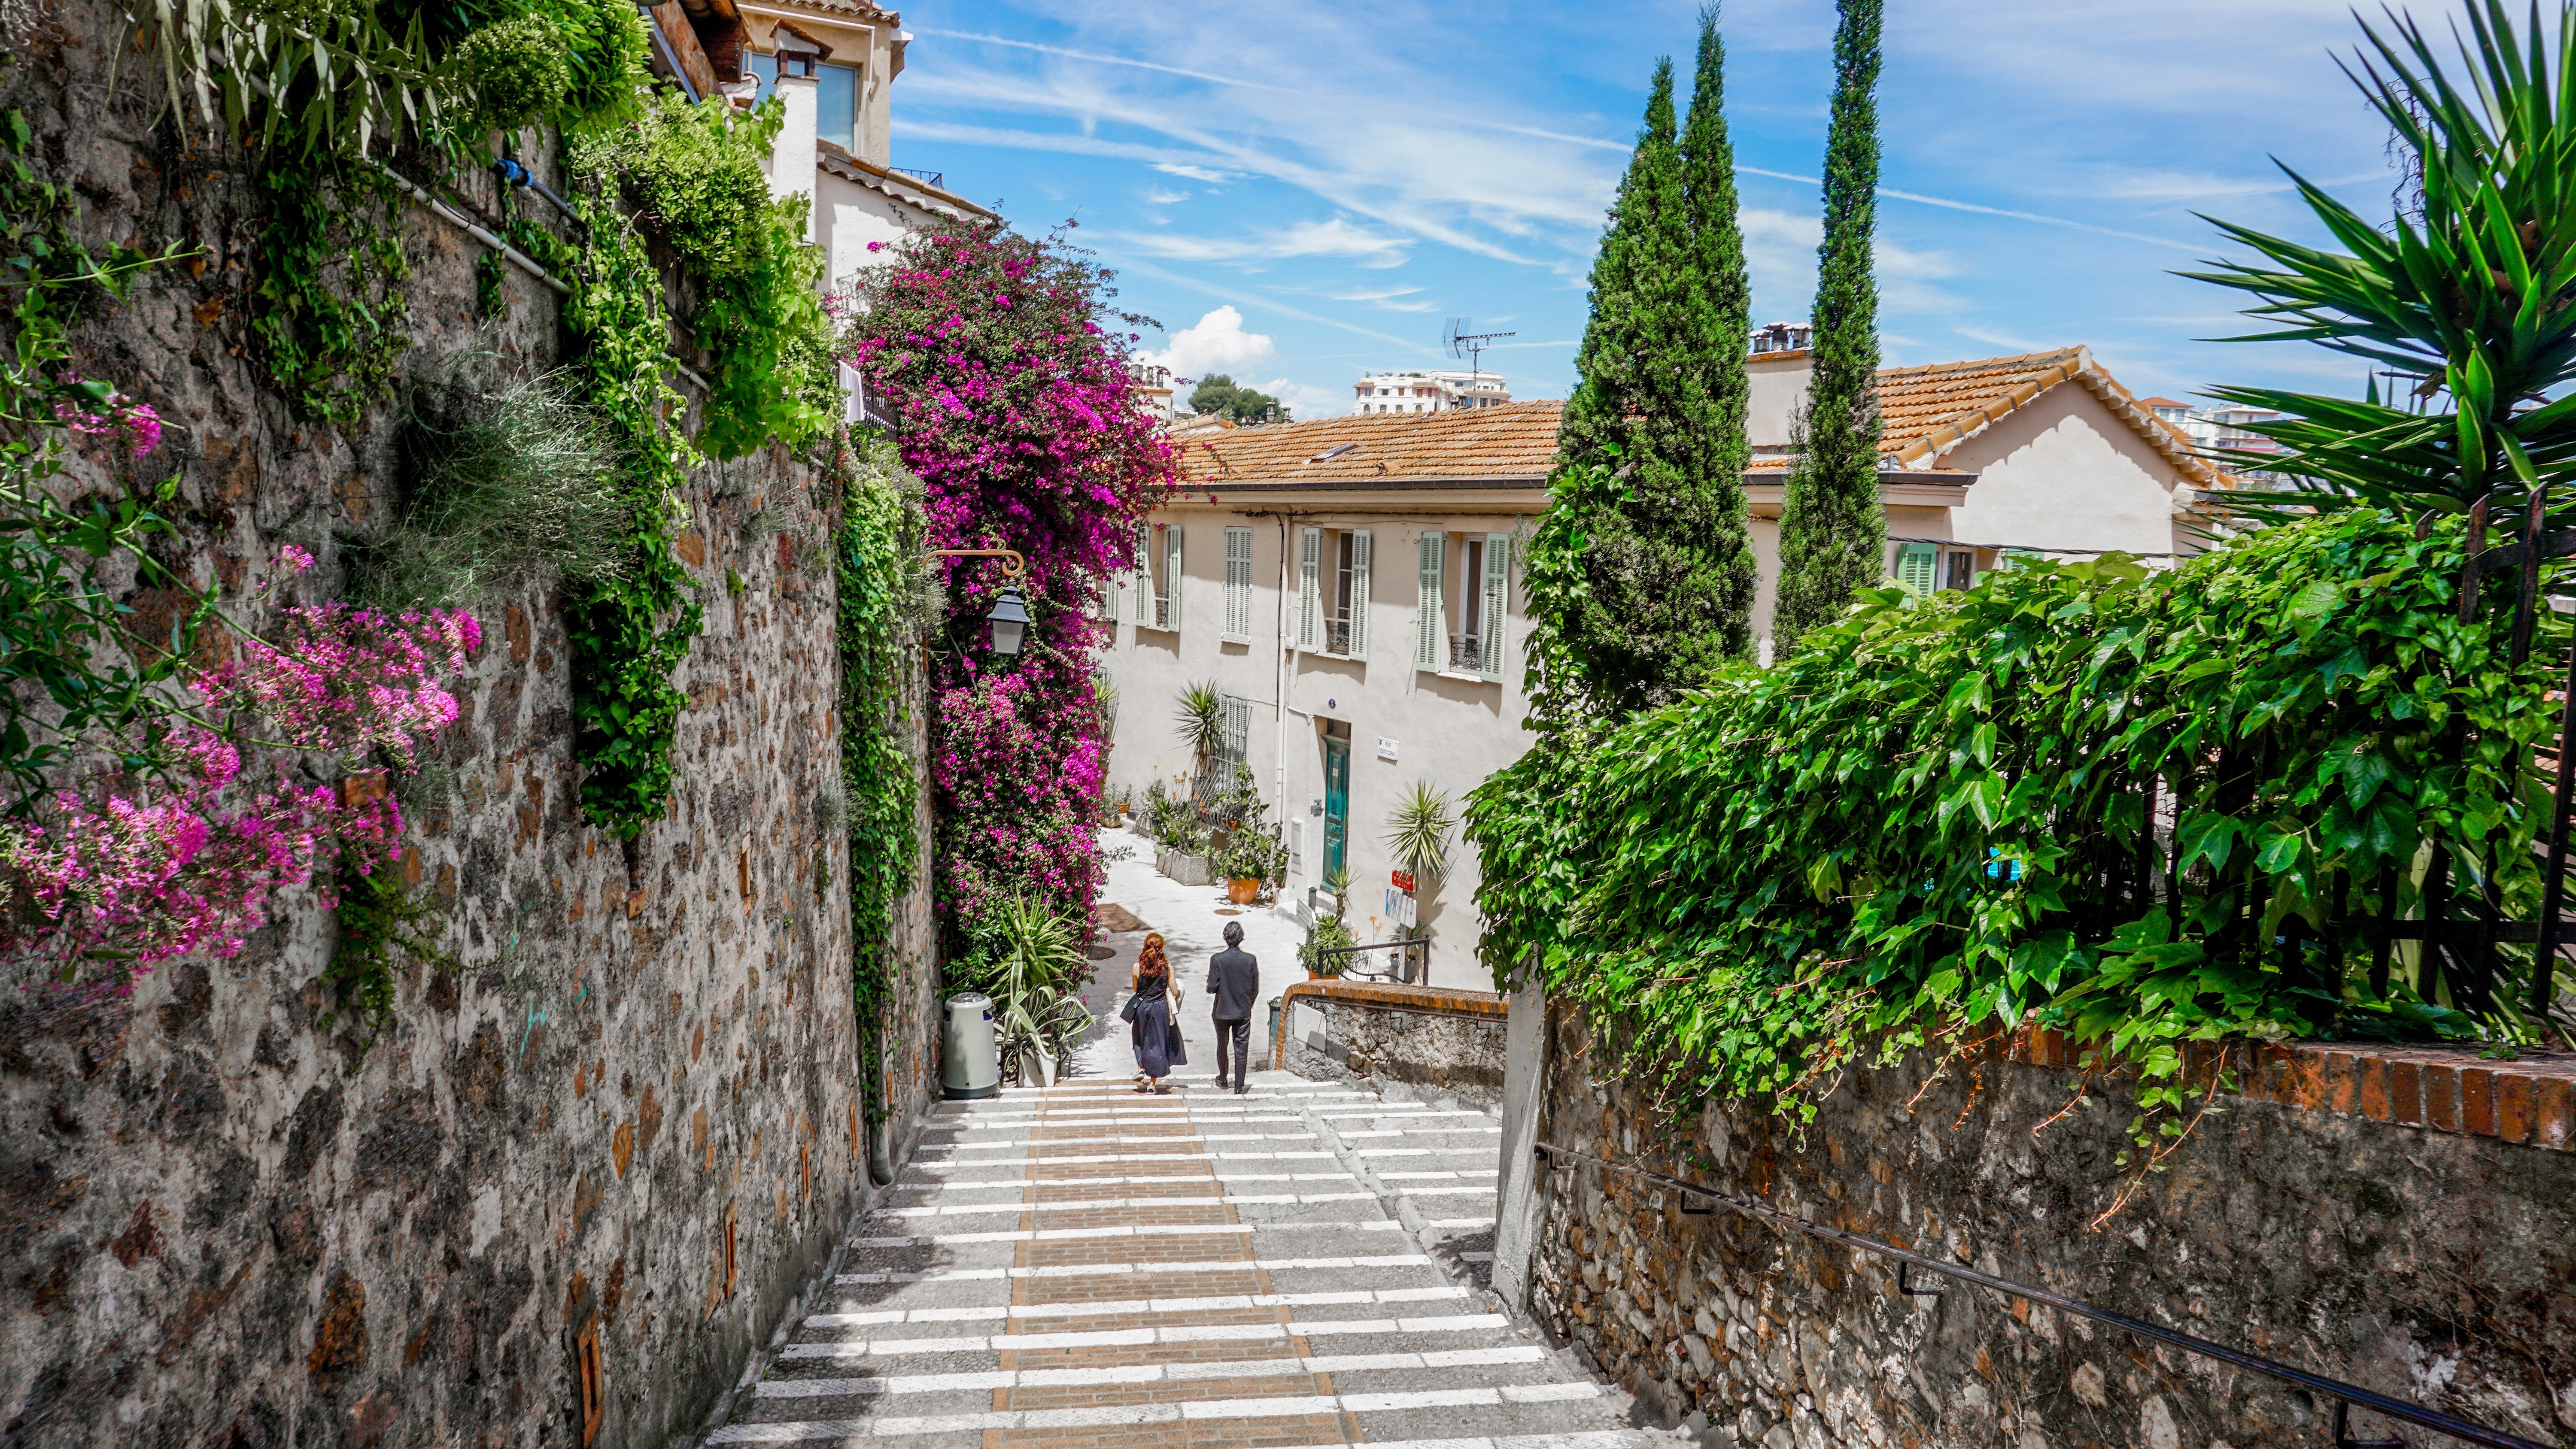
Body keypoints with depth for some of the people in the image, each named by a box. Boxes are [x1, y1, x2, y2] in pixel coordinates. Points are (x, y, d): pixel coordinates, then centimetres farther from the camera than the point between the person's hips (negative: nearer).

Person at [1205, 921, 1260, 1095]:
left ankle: (1223, 1080, 35)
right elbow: (1255, 990, -2)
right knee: (1242, 1050, 4)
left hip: (1222, 1011, 0)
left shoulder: (1217, 959, -13)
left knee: (1222, 1046, 20)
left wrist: (1210, 985, 10)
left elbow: (1212, 988, -13)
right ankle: (1239, 1089, 3)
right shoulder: (1251, 960, -8)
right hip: (1244, 1012, 0)